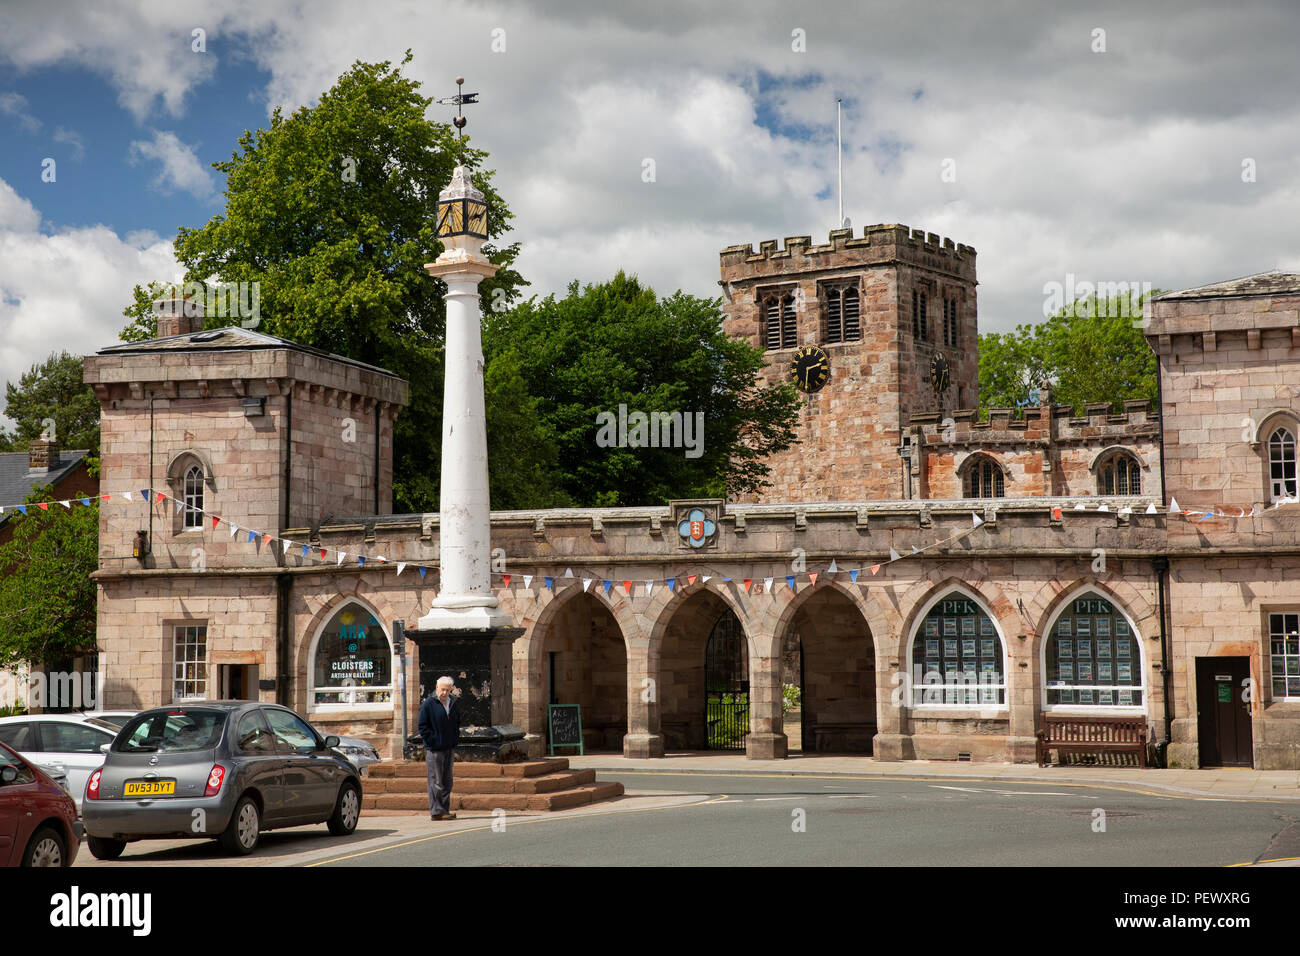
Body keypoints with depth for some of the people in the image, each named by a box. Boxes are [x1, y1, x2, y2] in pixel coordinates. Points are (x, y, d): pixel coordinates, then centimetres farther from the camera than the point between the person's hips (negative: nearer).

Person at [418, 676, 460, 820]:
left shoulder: (453, 704, 10)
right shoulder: (428, 704, -8)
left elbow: (457, 723, 22)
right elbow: (422, 726, -9)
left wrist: (455, 742, 11)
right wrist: (432, 742, -14)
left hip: (448, 749, 7)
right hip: (434, 749, -7)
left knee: (447, 781, 10)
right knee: (436, 781, -5)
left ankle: (445, 810, 16)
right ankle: (436, 811, -3)